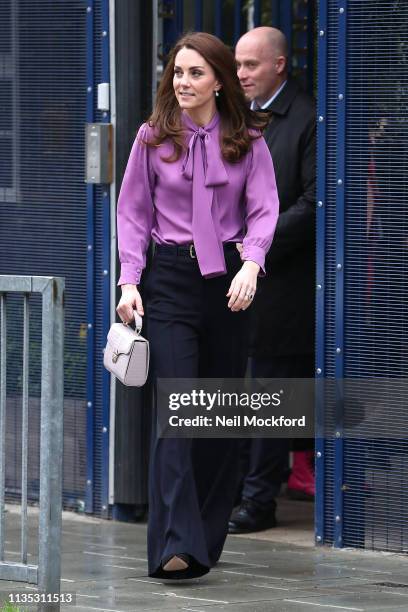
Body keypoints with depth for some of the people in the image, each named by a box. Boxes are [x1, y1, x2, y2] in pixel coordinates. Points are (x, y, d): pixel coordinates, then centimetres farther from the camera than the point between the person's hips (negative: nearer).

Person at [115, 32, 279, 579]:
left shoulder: (247, 140, 4)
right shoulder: (153, 138, 3)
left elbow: (264, 209, -1)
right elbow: (133, 212, 5)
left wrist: (251, 264, -19)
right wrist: (129, 280, -5)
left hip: (227, 278, 2)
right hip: (171, 277, -2)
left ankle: (209, 535, 18)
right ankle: (176, 545, -21)